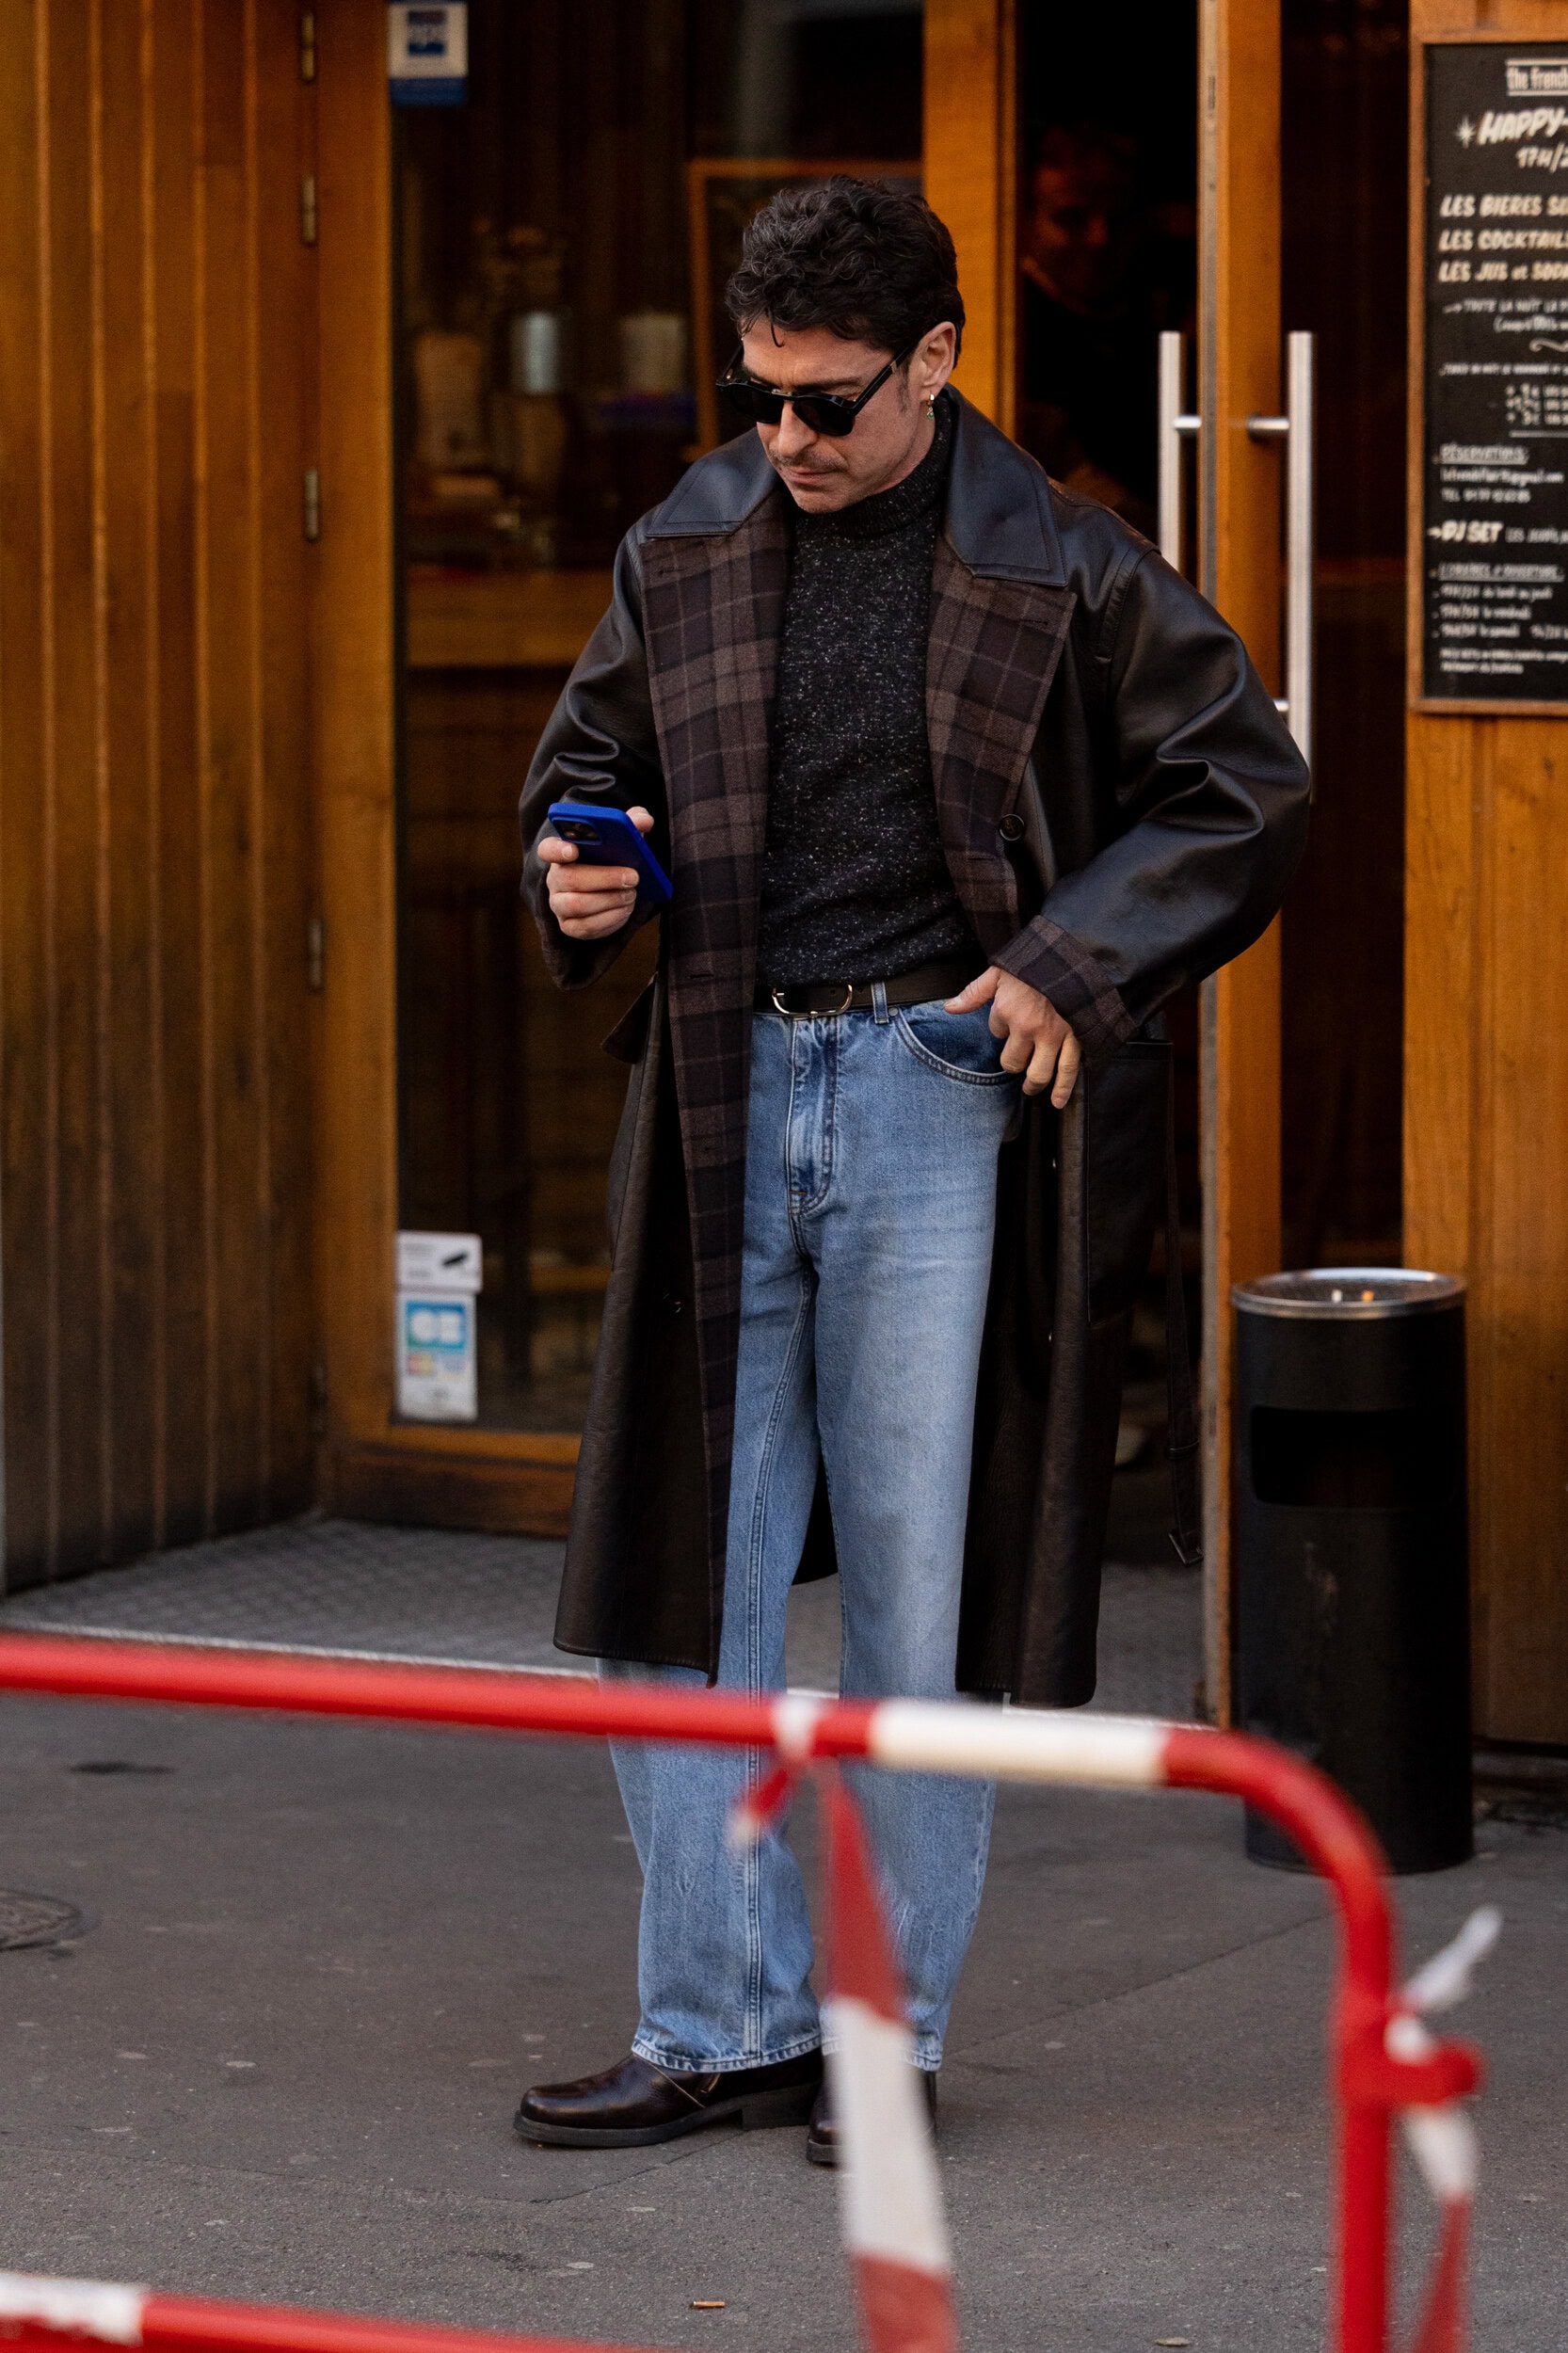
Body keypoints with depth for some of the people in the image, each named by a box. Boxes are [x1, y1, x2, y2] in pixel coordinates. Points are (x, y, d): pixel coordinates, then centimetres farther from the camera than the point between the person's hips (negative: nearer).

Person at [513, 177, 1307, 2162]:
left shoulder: (1057, 573, -2)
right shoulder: (684, 555, 9)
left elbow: (1240, 792, 3)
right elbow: (584, 764, 21)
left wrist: (1070, 968, -9)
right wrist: (578, 882, -2)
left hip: (936, 1093, -4)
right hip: (723, 1096, 4)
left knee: (916, 1589, 2)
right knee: (675, 1578, 3)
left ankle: (889, 2032, 13)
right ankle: (720, 2024, 13)